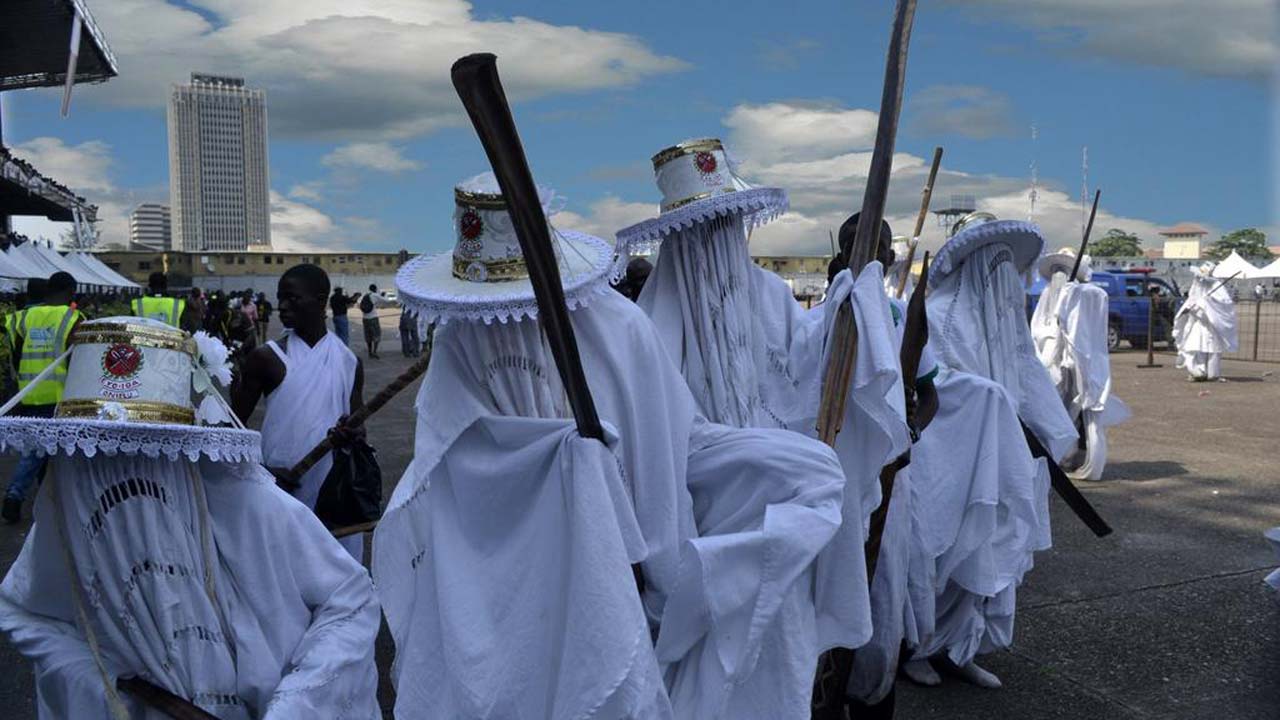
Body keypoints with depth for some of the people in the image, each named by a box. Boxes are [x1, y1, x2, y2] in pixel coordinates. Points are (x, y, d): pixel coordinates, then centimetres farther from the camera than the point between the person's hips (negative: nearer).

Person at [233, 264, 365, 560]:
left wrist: (351, 434, -14)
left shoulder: (349, 362, 5)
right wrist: (262, 471, -13)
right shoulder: (266, 358, -3)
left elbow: (358, 425, 9)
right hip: (283, 489, -2)